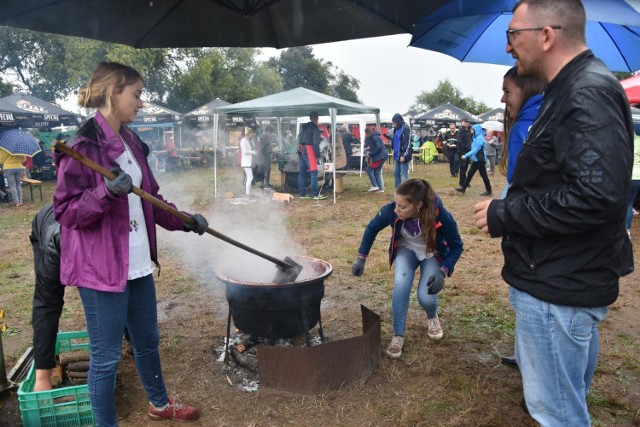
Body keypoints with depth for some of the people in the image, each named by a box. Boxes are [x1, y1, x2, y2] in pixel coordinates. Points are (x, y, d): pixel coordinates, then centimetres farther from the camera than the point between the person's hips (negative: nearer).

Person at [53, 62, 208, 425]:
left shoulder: (131, 142, 10)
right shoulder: (83, 146, -15)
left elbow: (151, 198, 17)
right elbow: (66, 211, -15)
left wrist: (185, 221, 7)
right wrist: (107, 193, -30)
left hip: (138, 264, 9)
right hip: (102, 267, -8)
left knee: (148, 340, 23)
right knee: (106, 356, 7)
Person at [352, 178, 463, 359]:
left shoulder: (440, 215, -35)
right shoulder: (391, 210, -30)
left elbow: (456, 246, -18)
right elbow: (372, 229, -9)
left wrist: (443, 271, -31)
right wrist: (361, 259, -10)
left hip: (434, 253, -1)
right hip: (406, 249, 2)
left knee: (426, 296, -20)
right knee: (401, 284, -27)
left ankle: (432, 318, 19)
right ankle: (398, 335, -8)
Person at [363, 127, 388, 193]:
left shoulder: (375, 137, -13)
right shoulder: (372, 138, 18)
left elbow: (378, 148, -20)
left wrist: (370, 154, -13)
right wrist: (367, 149, 3)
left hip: (380, 157, -10)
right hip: (382, 156, 10)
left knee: (369, 170, -5)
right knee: (376, 172, 11)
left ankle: (375, 186, -6)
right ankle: (380, 188, 11)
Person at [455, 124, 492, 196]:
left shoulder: (480, 138, -17)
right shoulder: (476, 138, 11)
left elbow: (475, 150, -22)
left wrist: (466, 156, -22)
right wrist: (469, 157, 13)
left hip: (480, 160, -9)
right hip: (475, 160, 9)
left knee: (483, 175, 0)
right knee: (470, 174, 9)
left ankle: (488, 191, 9)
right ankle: (463, 188, 13)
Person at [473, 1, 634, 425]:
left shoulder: (589, 93, -20)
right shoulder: (573, 88, 13)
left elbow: (596, 196, -30)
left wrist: (503, 215, -21)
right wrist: (509, 210, 12)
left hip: (559, 288, -10)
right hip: (561, 278, 10)